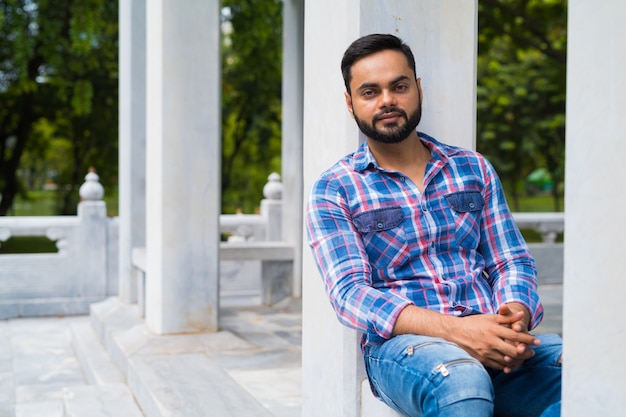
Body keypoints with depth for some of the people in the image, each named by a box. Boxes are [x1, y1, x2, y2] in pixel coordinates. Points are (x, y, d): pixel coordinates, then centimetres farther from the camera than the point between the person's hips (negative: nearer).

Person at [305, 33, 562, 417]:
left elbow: (513, 260, 14)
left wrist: (515, 318, -12)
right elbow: (350, 292, -6)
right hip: (399, 343, -3)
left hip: (490, 339, 3)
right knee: (461, 380, -38)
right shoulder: (333, 191, 5)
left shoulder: (473, 168, 18)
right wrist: (455, 329, -21)